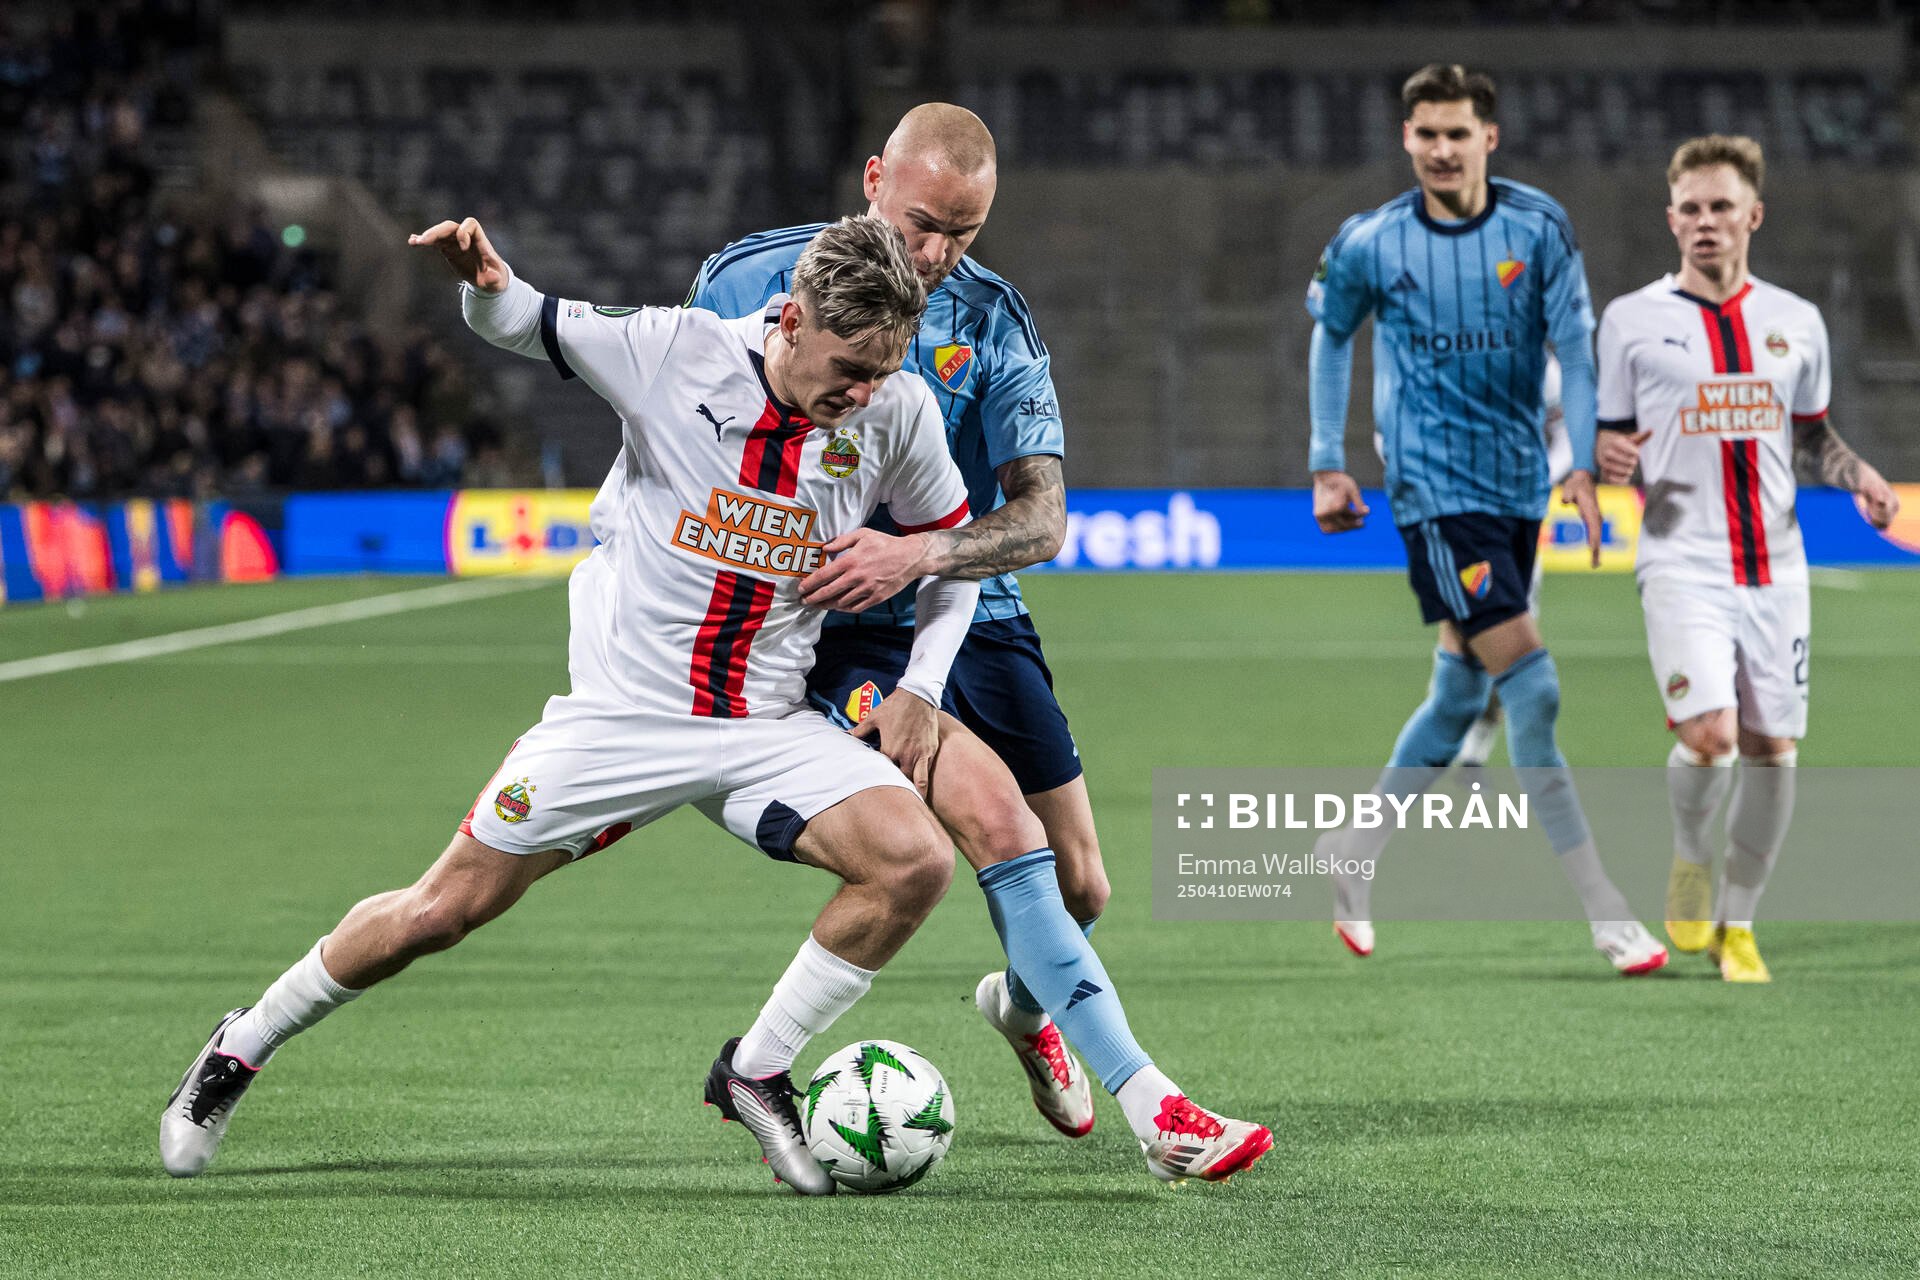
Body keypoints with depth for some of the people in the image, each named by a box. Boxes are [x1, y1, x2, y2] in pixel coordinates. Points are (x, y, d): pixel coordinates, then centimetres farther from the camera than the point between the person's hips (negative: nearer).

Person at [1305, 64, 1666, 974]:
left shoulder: (1539, 227, -2)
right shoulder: (1370, 244, -4)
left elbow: (1573, 344, -1)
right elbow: (1330, 335, 13)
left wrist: (1583, 464, -11)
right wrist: (1328, 466, 11)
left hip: (1516, 486, 4)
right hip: (1434, 489, -4)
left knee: (1461, 690, 11)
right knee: (1531, 686, -13)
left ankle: (1352, 857, 32)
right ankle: (1605, 913, -13)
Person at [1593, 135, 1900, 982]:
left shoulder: (1797, 323, 10)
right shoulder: (1631, 320, 1)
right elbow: (1608, 438, 7)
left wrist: (1858, 476, 1)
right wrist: (1608, 457, -16)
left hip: (1775, 567, 4)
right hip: (1682, 562, -3)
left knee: (1773, 749, 3)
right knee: (1710, 736, -20)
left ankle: (1737, 924, 18)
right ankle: (1690, 859, 10)